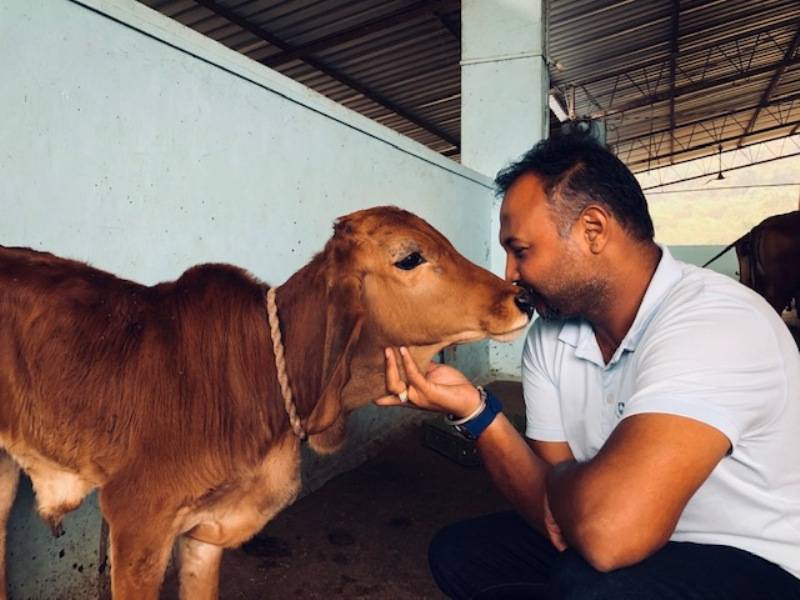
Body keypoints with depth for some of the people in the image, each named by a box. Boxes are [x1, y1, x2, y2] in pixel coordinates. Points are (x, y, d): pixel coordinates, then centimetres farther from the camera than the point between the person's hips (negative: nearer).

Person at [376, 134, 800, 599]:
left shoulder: (714, 322, -29)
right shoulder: (550, 335, -5)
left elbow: (608, 531, -40)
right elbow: (558, 511, -5)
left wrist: (558, 474, -18)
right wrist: (476, 412, -19)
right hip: (645, 541, 7)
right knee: (460, 553, 5)